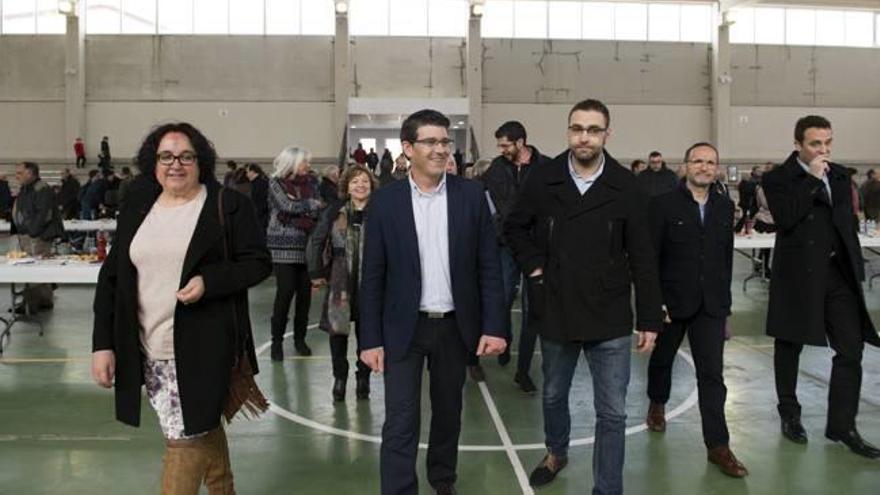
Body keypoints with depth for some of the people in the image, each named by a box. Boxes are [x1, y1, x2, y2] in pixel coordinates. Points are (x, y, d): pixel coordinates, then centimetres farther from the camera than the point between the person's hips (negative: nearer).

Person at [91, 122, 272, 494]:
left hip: (202, 347, -5)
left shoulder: (228, 206, -5)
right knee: (202, 430, 17)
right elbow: (112, 278, 8)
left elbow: (258, 262, -4)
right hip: (149, 350, 5)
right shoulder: (136, 208, 8)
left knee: (186, 439, -4)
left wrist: (208, 282, -20)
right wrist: (103, 343, 2)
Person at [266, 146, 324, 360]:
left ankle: (300, 338, 17)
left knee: (305, 292, 4)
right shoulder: (276, 183, 0)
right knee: (285, 292, -8)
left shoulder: (311, 182, 9)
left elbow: (320, 212, 0)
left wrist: (296, 212, -14)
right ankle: (277, 340, 4)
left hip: (306, 245, 4)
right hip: (284, 246, -4)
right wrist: (313, 204, -6)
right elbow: (288, 206, -15)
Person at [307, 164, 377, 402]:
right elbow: (315, 243, 6)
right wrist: (316, 274, 5)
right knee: (337, 329, 4)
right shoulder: (334, 212, 2)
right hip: (340, 282, 1)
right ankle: (339, 377, 22)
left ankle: (363, 378, 24)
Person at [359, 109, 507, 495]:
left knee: (448, 413, 18)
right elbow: (372, 276, -3)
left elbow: (489, 266, -1)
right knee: (400, 423, -2)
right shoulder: (385, 200, -5)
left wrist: (493, 326, -6)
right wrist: (370, 338, -6)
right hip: (404, 328, -2)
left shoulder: (471, 195, -2)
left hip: (455, 326, 2)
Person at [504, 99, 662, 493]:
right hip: (555, 312, 2)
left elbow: (642, 259, -4)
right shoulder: (543, 180, -4)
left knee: (612, 413, 3)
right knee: (553, 395, 22)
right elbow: (514, 228, 12)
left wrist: (649, 319, -5)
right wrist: (533, 265, -3)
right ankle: (556, 452, 49)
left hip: (610, 319, -2)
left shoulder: (626, 187, -7)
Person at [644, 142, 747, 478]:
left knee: (712, 372, -3)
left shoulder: (725, 207, 5)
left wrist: (724, 298, 8)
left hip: (711, 304, 2)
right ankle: (657, 404, 47)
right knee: (662, 358, 19)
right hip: (670, 300, -2)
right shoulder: (663, 204, -8)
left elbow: (726, 256, 9)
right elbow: (649, 257, -9)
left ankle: (717, 444, 1)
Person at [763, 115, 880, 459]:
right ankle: (790, 415, 26)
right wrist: (811, 180, -19)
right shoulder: (778, 179, -7)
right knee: (790, 347, 9)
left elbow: (848, 222, 17)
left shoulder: (839, 175, 11)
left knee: (851, 350, 0)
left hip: (839, 273, 5)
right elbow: (785, 219, -23)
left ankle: (842, 426, 9)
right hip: (798, 274, -5)